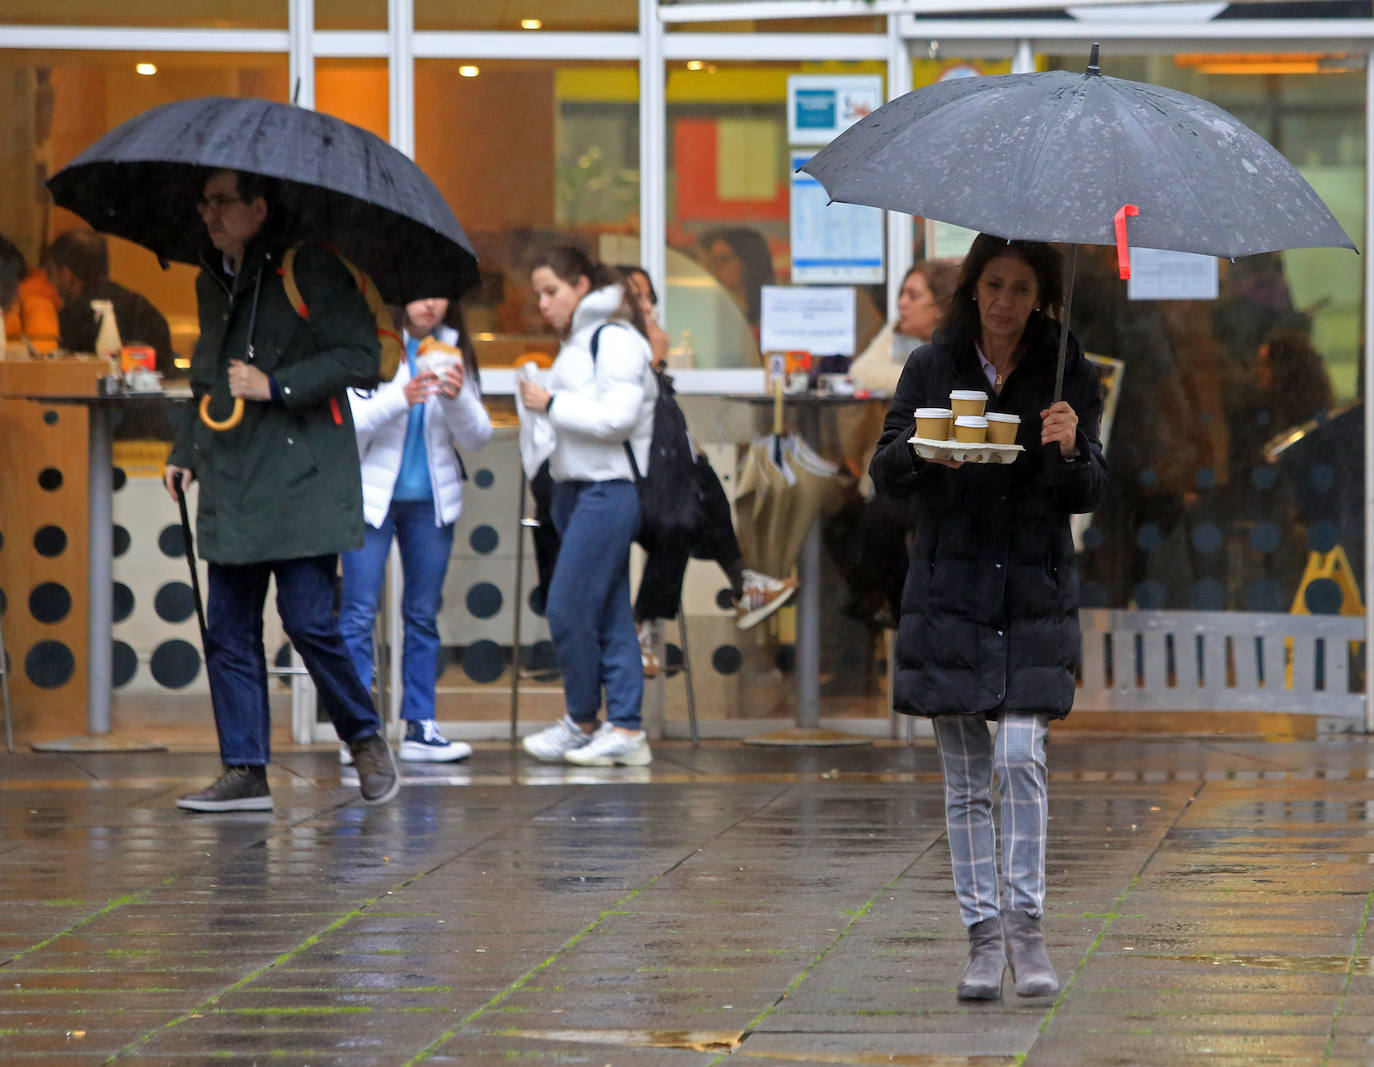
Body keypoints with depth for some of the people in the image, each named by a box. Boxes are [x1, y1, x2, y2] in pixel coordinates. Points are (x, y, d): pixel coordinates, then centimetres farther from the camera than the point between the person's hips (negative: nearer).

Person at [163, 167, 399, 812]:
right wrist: (184, 452, 18)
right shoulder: (212, 280, 17)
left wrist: (277, 386, -15)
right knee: (227, 629, 2)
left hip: (301, 479, -7)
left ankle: (366, 740, 11)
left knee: (308, 619, -11)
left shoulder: (309, 268, -5)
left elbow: (360, 357, -11)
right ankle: (245, 773, 6)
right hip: (231, 481, 7)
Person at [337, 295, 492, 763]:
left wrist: (458, 397, -17)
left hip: (430, 500, 4)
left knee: (423, 615, 8)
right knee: (359, 613, -7)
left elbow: (477, 437, 3)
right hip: (371, 494, -4)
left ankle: (420, 728, 13)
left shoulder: (452, 351, 5)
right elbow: (347, 423, -14)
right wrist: (400, 398, -28)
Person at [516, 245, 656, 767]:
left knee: (568, 609, -9)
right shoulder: (579, 342, 19)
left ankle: (582, 721, 4)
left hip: (608, 490, -10)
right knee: (608, 614, 7)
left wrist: (552, 403, -13)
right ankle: (624, 729, 6)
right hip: (576, 489, 10)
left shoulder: (615, 339, -10)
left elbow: (617, 417, -19)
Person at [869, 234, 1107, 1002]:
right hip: (951, 591, 1)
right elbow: (885, 473, 3)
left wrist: (1070, 450, -22)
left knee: (1021, 754, -15)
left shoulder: (1070, 376, 2)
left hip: (1035, 594, -1)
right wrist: (919, 452, -19)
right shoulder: (934, 369, 4)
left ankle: (1026, 926, -6)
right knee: (965, 774, 2)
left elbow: (1089, 494, -1)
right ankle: (984, 936, 8)